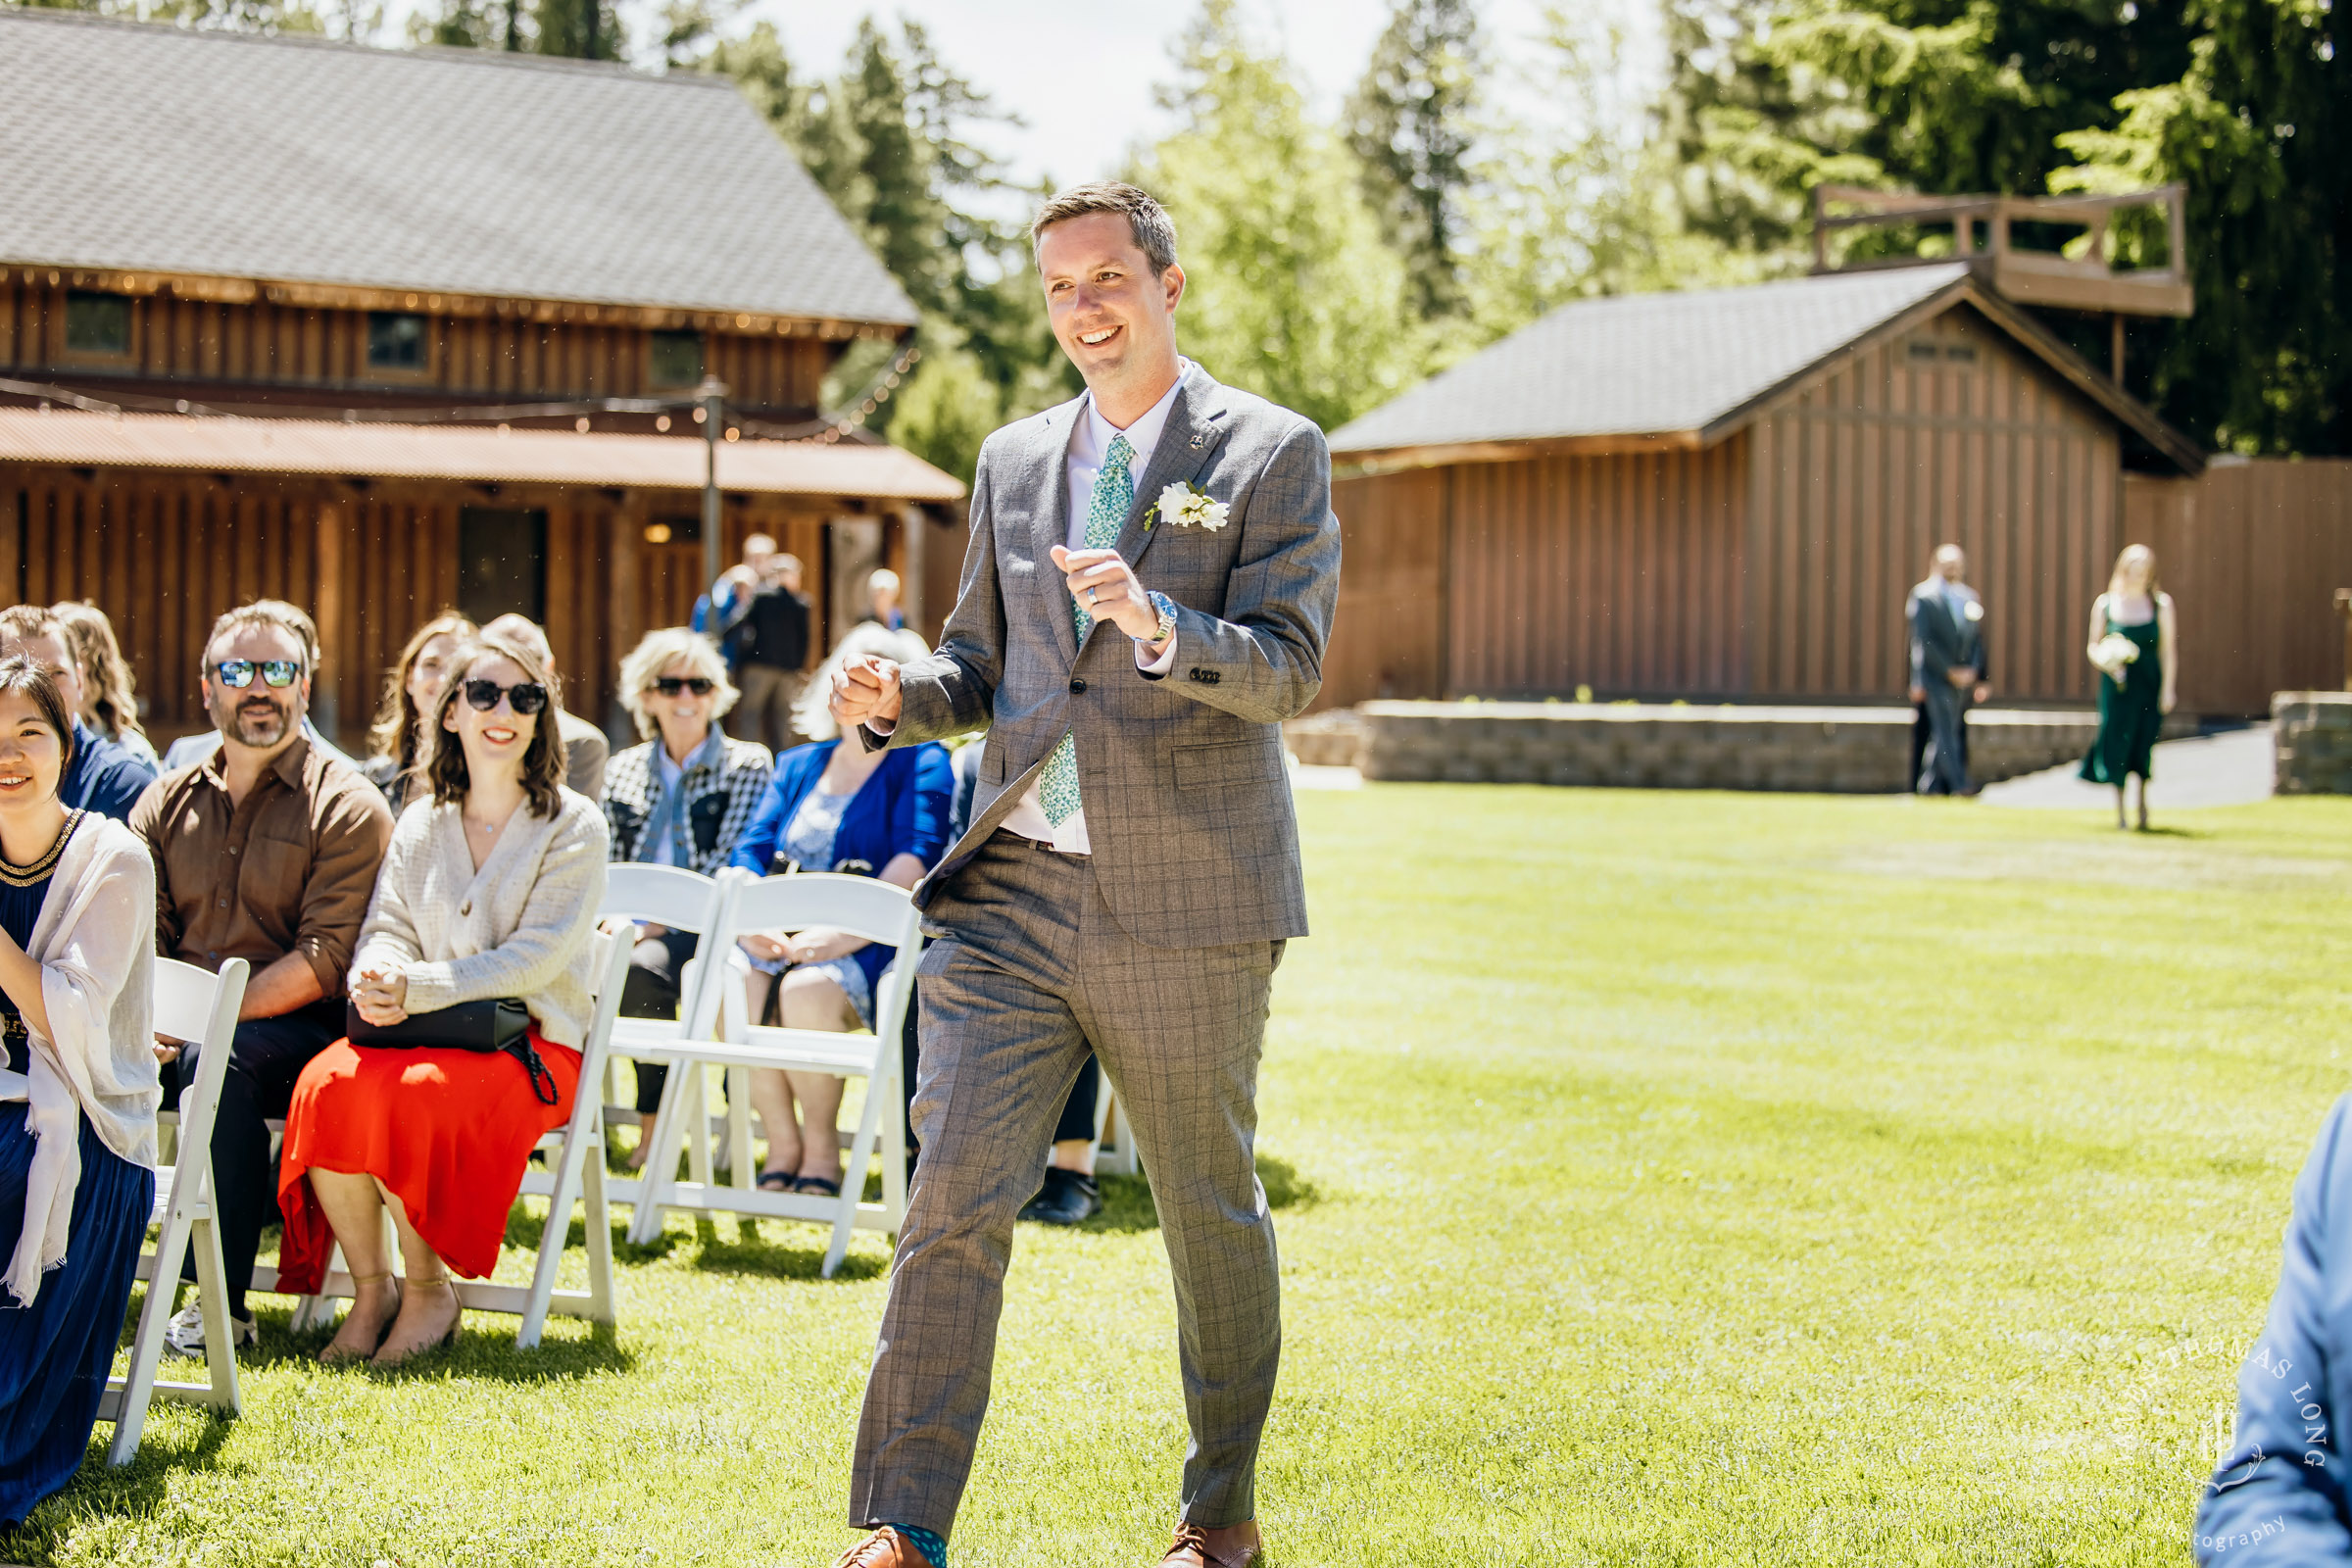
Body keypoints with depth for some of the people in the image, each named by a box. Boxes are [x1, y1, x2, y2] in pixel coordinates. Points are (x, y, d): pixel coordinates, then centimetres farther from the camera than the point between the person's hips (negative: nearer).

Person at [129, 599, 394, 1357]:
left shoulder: (348, 807, -1)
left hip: (298, 1027, -4)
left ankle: (222, 1302, -29)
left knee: (220, 1062, -36)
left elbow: (325, 958, -10)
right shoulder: (167, 802, 15)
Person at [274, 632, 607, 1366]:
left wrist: (418, 989, -21)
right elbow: (388, 929, 10)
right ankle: (369, 1286, -12)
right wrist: (377, 982, -16)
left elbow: (536, 956, -11)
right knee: (326, 1084, -27)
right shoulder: (422, 823, 15)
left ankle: (429, 1289, -13)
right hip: (418, 1031, 4)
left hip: (533, 1044, -4)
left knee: (410, 1092, -33)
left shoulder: (574, 826, -1)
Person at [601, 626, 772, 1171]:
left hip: (702, 925, -4)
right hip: (634, 924, 4)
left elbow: (731, 866, -6)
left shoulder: (747, 765, 5)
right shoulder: (624, 769, 19)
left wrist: (658, 922, -17)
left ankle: (655, 1123, -20)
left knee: (640, 969, -36)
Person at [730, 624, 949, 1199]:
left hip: (867, 944, -4)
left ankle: (821, 1145, -15)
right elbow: (751, 851, 12)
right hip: (777, 939, 4)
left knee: (808, 991, -36)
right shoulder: (797, 765, 23)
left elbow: (915, 861, -9)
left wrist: (843, 933, -22)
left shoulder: (922, 764, 6)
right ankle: (781, 1143, -13)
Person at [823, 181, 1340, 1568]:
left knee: (1214, 1216, 10)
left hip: (1186, 904, -3)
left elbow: (1289, 670, -11)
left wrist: (1155, 627, -29)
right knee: (954, 1197, -6)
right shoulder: (1014, 462, 15)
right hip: (1013, 889, 4)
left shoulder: (1273, 453, -1)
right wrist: (904, 697, 0)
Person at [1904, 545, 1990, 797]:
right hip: (1937, 678, -5)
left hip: (1965, 678, 5)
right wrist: (1950, 671, -12)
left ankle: (1929, 786, 11)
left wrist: (1975, 672, 2)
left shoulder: (1970, 597, 14)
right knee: (1945, 732, -12)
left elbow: (1978, 640, 15)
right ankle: (1959, 785, -19)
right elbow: (1923, 641, -7)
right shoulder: (1923, 596, -2)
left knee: (1947, 735, 5)